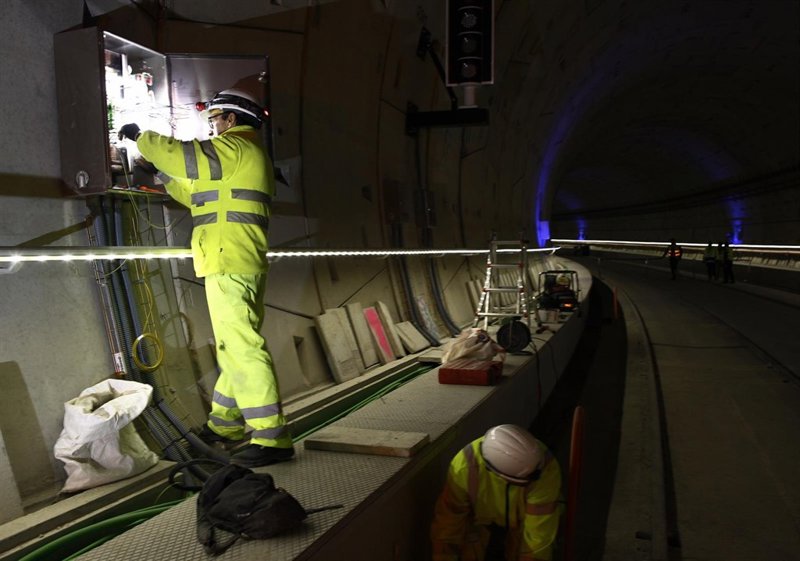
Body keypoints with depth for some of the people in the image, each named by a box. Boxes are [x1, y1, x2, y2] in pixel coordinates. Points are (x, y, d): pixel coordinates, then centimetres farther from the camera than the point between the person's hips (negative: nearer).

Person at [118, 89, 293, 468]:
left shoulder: (235, 147, -5)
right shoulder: (245, 155, 26)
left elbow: (183, 154, -10)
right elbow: (200, 196, 31)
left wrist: (141, 137, 7)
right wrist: (163, 176, 30)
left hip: (230, 264, -11)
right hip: (242, 264, 11)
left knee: (241, 346, -13)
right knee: (235, 345, 16)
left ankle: (272, 438, -13)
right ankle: (225, 423, 29)